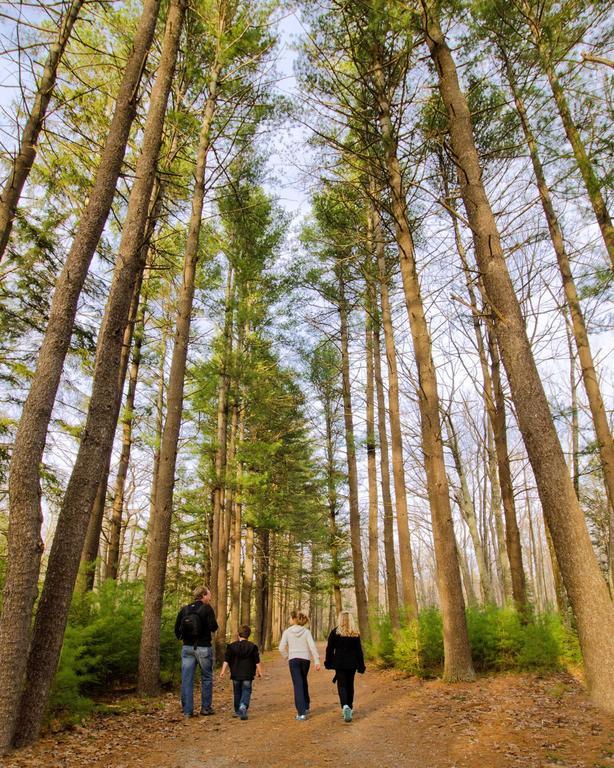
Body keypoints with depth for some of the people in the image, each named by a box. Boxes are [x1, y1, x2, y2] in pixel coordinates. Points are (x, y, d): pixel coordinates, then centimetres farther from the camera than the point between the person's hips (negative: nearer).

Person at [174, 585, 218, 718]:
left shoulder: (184, 610, 5)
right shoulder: (207, 609, -10)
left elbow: (177, 628, 5)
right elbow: (213, 627, -16)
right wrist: (213, 624, 5)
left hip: (187, 648, 4)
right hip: (203, 648, -3)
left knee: (186, 679, 7)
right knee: (206, 678, 11)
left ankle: (187, 710, 7)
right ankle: (206, 708, 16)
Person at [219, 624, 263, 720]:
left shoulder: (231, 646, 0)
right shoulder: (252, 646, -2)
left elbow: (226, 660, -3)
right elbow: (257, 661, 0)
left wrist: (223, 670, -1)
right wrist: (259, 671, 8)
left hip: (236, 674, 2)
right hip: (247, 675, -2)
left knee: (237, 692, 17)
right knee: (246, 692, 3)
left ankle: (237, 711, 25)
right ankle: (242, 709, -17)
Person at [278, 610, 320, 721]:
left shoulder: (287, 632, -4)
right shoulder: (306, 631, -1)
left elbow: (281, 648, -6)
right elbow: (312, 646, -9)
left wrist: (287, 657, 10)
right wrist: (317, 661, -8)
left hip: (293, 660, -2)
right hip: (305, 659, 2)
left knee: (298, 685, -1)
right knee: (304, 682, 23)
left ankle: (301, 713, -7)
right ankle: (306, 707, 33)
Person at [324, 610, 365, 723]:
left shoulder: (335, 632, -5)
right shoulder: (355, 634, 0)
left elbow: (329, 649, -3)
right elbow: (359, 651, 2)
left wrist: (328, 662, 7)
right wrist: (361, 666, 8)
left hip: (339, 663, -2)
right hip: (352, 663, 2)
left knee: (342, 685, 0)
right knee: (350, 685, 17)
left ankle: (345, 706, -22)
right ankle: (349, 707, 26)